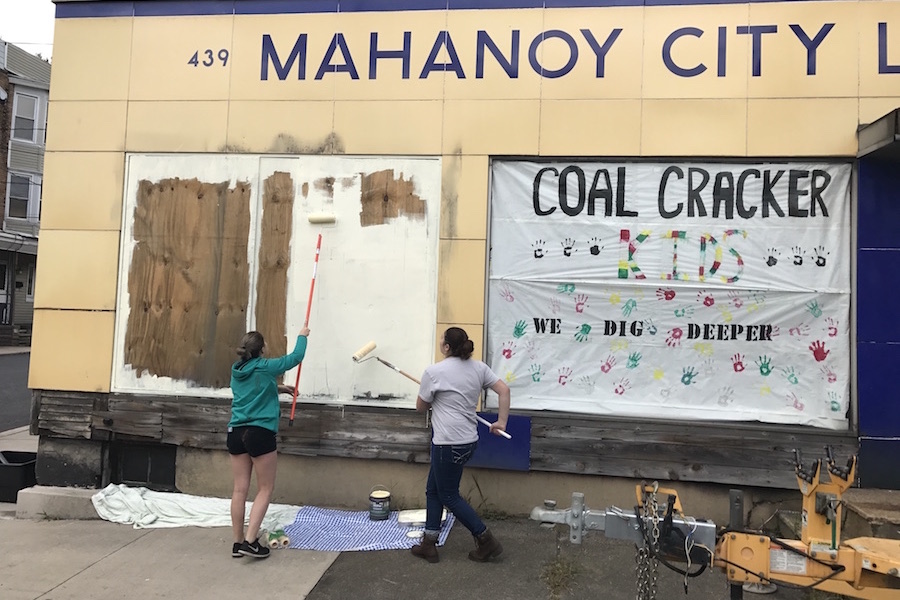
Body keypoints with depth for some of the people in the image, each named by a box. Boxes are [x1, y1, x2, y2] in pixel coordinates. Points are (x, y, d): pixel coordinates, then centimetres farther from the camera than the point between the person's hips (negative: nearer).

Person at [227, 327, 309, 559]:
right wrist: (302, 336, 18)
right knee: (265, 489, 5)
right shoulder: (265, 367, -9)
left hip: (236, 432, 6)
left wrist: (278, 388, 35)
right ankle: (250, 541, 0)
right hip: (260, 433, -6)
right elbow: (295, 357, 3)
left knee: (240, 489, 10)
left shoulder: (237, 371, 11)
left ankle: (238, 543, 17)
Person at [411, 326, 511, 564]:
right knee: (433, 490, 18)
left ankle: (487, 542, 14)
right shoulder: (479, 368, 4)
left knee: (449, 496, 8)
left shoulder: (434, 371, -13)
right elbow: (504, 390, 1)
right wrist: (501, 422, 6)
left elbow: (420, 407, 0)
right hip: (468, 440, 8)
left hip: (449, 444, -8)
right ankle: (429, 545, 24)